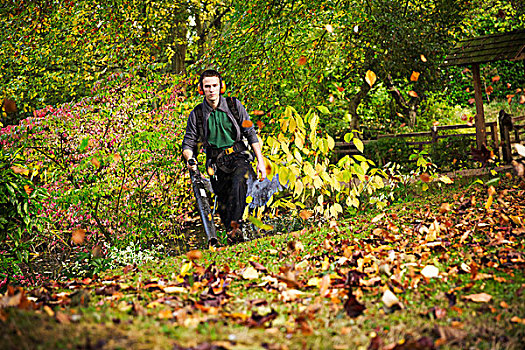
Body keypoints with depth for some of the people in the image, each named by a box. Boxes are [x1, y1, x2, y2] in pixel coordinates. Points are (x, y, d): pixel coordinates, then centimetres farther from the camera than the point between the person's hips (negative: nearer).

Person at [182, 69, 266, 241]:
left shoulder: (234, 105, 0)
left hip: (239, 157, -2)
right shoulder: (196, 114, 2)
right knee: (223, 206, 0)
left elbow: (251, 134, 2)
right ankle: (232, 236, 16)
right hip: (217, 164, 2)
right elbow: (188, 143, 5)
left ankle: (237, 223, -35)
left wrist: (261, 161, -3)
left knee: (239, 182, -33)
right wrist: (190, 158, -18)